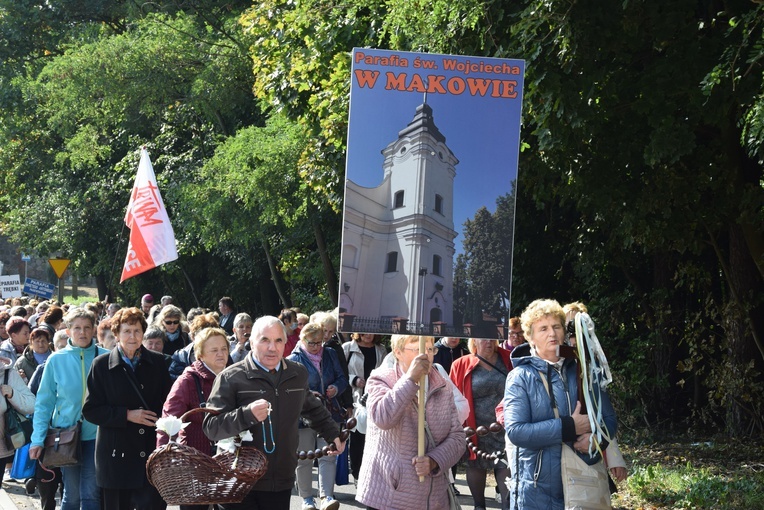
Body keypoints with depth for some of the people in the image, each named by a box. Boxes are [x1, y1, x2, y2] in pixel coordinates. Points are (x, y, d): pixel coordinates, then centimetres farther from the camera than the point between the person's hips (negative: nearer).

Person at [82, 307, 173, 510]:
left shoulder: (157, 361, 6)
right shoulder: (102, 364, 0)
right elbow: (90, 410, -3)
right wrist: (127, 415, -13)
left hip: (151, 454, 1)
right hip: (116, 456, -1)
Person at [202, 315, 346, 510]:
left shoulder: (298, 373, 9)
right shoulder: (231, 377, -8)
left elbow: (313, 409, 29)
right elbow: (211, 427, -12)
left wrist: (333, 434, 30)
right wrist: (247, 415, -25)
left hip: (281, 483, 4)